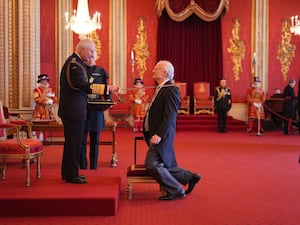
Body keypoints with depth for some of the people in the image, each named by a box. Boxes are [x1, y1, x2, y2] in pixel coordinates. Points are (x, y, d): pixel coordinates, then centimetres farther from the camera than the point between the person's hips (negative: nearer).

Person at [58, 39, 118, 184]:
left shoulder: (74, 62, 16)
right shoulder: (74, 64, -18)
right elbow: (84, 85, -29)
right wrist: (107, 88, -31)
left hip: (72, 109, 11)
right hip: (74, 110, -11)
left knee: (71, 142, 17)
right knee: (74, 142, -3)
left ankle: (68, 172, 27)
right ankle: (71, 175, 5)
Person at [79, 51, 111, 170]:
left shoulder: (101, 72, 9)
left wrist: (108, 100, -9)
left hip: (96, 110, 2)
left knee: (95, 140, 7)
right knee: (81, 140, -1)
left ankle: (94, 166, 15)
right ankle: (83, 167, 8)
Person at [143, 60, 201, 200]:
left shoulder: (171, 89, -14)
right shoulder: (161, 89, 16)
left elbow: (170, 115, -22)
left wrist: (159, 134, -27)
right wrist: (150, 133, 13)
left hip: (162, 136, -10)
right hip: (155, 133, 10)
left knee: (152, 164, -13)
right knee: (165, 166, 14)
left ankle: (175, 191, 0)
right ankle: (191, 178, 27)